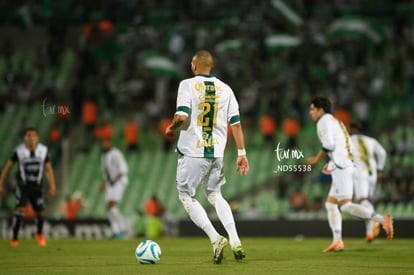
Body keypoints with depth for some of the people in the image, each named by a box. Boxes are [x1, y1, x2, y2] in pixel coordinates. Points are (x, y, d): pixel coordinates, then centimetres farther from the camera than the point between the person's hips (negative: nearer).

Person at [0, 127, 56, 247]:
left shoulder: (43, 150, -6)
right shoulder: (19, 151, -12)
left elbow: (48, 169, 0)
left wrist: (52, 187, -5)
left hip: (37, 186, 3)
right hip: (23, 186, -2)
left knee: (40, 212, 7)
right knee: (19, 209, -19)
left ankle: (39, 234, 37)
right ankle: (14, 238, -12)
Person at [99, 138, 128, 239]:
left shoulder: (115, 154, -14)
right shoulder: (104, 155, 15)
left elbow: (123, 168, -22)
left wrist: (115, 179, -29)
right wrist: (103, 184, 19)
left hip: (119, 182, -9)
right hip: (110, 184, 9)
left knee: (111, 206, -19)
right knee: (109, 208, 2)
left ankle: (122, 227, -10)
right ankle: (115, 232, 4)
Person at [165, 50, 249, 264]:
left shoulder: (188, 85, -5)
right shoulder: (225, 89, 8)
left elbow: (182, 116, -17)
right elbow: (235, 122, 6)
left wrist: (171, 128, 5)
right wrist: (241, 153, 9)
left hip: (192, 152, -5)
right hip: (216, 152, 5)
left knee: (186, 196, 7)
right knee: (214, 195, 19)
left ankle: (215, 238, -9)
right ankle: (235, 242, 5)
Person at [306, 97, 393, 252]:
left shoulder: (324, 122, -4)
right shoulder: (336, 122, 25)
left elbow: (328, 144, -17)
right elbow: (349, 146, 24)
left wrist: (317, 159, -3)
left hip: (341, 168, -10)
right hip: (347, 165, 10)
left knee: (345, 205, -14)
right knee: (330, 204, 10)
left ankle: (382, 220, -22)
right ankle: (337, 241, 2)